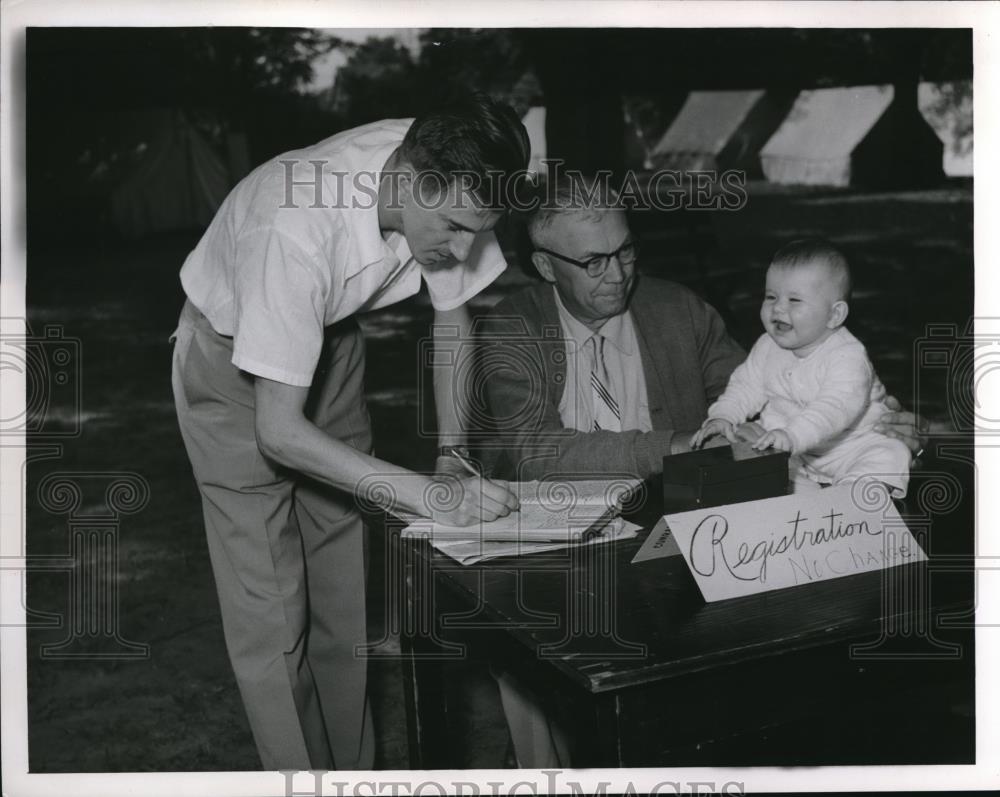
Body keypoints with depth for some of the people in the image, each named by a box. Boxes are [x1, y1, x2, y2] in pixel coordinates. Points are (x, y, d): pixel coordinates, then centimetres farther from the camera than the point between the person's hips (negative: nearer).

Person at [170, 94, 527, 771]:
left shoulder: (446, 183, -23)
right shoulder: (296, 230, -40)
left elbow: (452, 316, -6)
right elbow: (279, 430, -36)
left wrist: (453, 457, -14)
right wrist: (430, 496, -39)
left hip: (331, 339, 5)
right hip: (232, 360, -5)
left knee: (346, 595, 8)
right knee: (272, 612, -5)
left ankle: (355, 768, 23)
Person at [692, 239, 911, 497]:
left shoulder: (848, 356, -25)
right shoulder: (768, 347, -2)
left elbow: (836, 407, -39)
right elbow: (747, 386, 6)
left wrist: (793, 435, -53)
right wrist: (722, 416, -13)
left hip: (849, 444, -5)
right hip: (784, 447, 5)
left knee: (891, 457, -27)